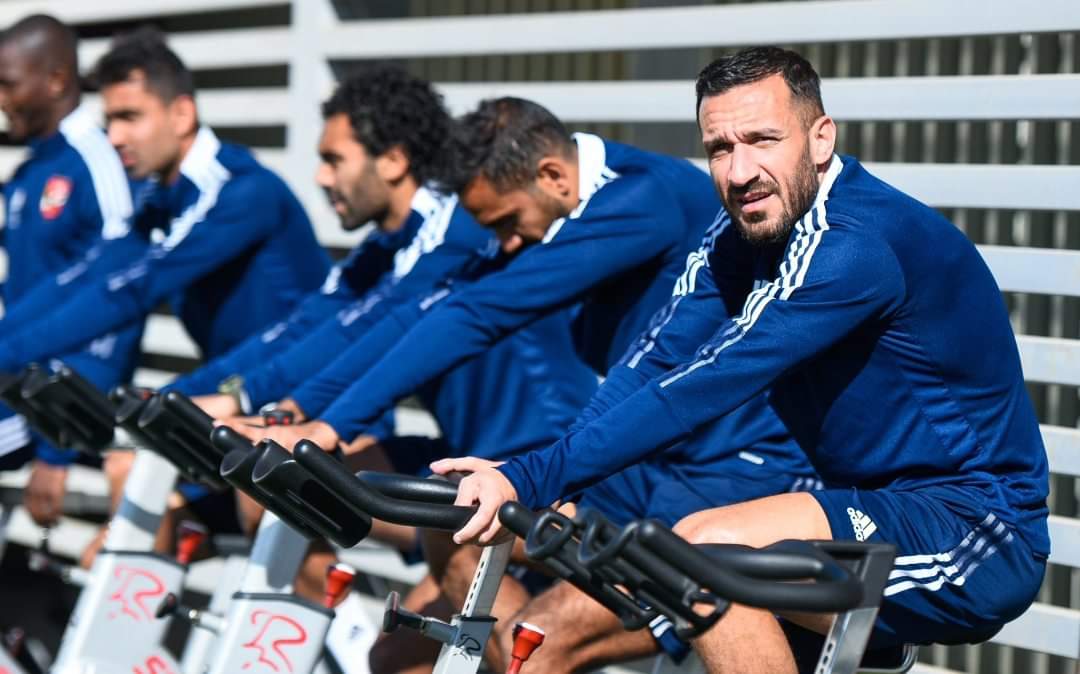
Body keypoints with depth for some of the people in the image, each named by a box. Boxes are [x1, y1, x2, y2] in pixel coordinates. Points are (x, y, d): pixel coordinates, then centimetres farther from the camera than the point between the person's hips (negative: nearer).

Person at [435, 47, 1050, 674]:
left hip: (978, 532, -8)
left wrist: (528, 478, -34)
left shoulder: (857, 242, -23)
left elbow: (705, 388, -30)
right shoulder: (753, 235, 4)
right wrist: (507, 477, -13)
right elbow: (659, 369, -1)